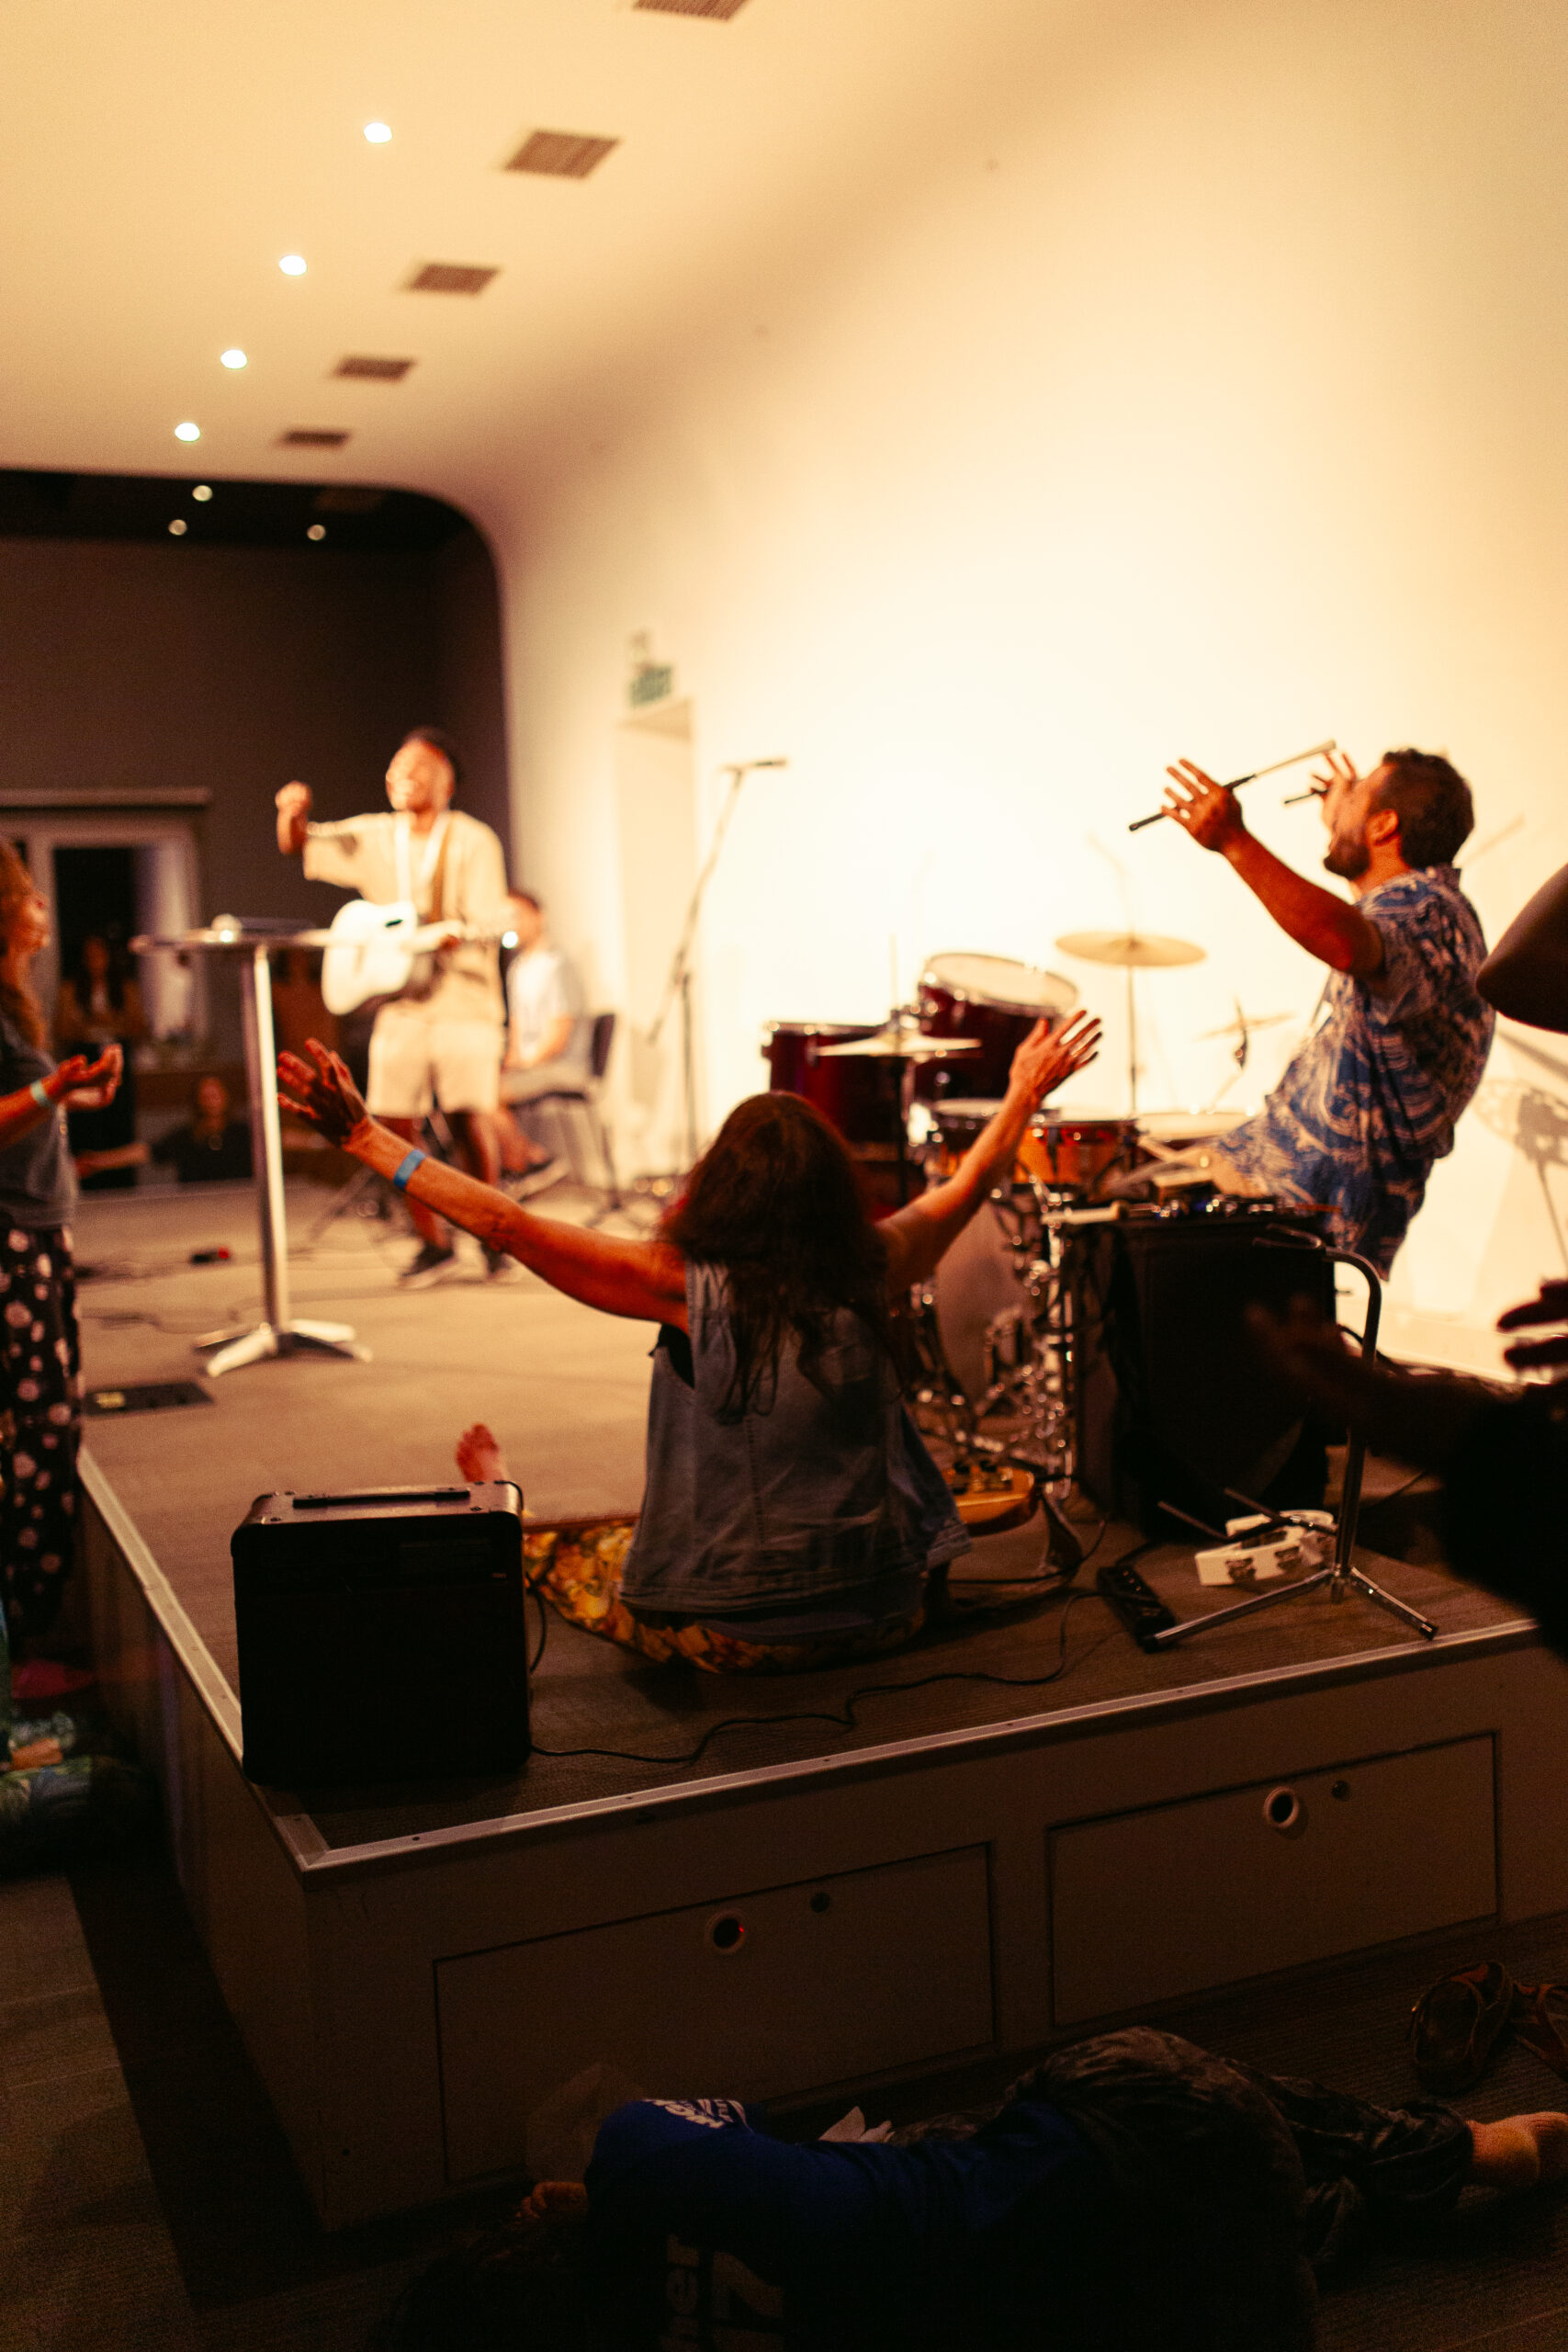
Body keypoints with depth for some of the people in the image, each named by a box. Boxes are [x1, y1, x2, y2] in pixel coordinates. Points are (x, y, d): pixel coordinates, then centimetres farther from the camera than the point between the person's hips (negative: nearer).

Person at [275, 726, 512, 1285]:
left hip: (463, 1001, -4)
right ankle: (434, 1243, 12)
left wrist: (448, 936, -31)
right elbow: (297, 846, 12)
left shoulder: (472, 841, -2)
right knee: (394, 1124, -2)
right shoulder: (375, 837, 11)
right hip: (399, 1002, 4)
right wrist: (293, 813, -10)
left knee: (471, 1117, -13)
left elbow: (489, 923, -11)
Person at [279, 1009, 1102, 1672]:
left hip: (737, 1632, -3)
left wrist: (363, 1136, -9)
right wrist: (1027, 1093, 31)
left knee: (551, 1554, 23)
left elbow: (505, 1224, -15)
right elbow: (967, 1185, 13)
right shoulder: (870, 1268, -6)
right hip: (882, 1615, 4)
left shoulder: (688, 1285, -16)